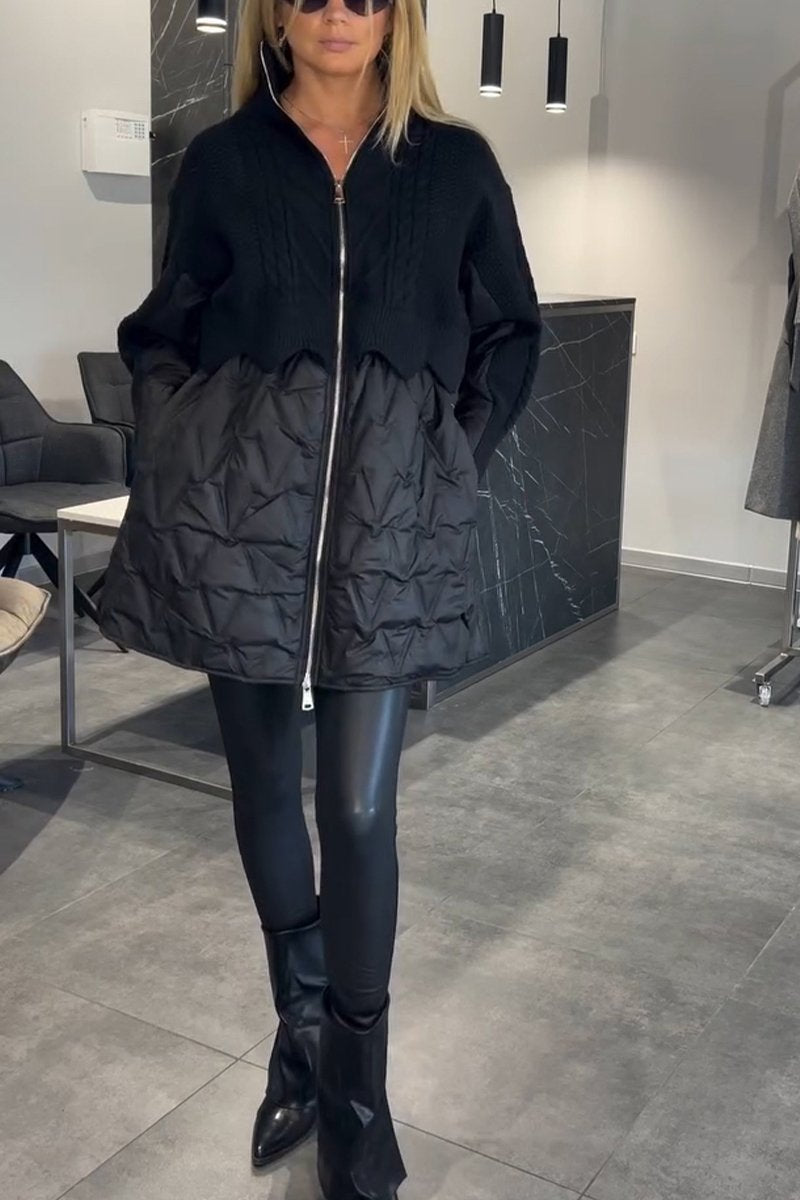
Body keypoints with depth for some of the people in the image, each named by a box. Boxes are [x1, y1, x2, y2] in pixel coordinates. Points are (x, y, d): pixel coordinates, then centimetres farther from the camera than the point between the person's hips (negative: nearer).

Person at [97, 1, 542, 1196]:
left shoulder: (456, 164, 6)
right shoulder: (222, 160, 7)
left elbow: (511, 334, 13)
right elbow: (161, 334, 13)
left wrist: (458, 458, 3)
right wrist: (183, 442, -1)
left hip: (387, 517, -1)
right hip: (239, 508, 2)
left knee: (359, 806, -5)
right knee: (264, 783, 10)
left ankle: (355, 1097, 12)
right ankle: (302, 1032, 31)